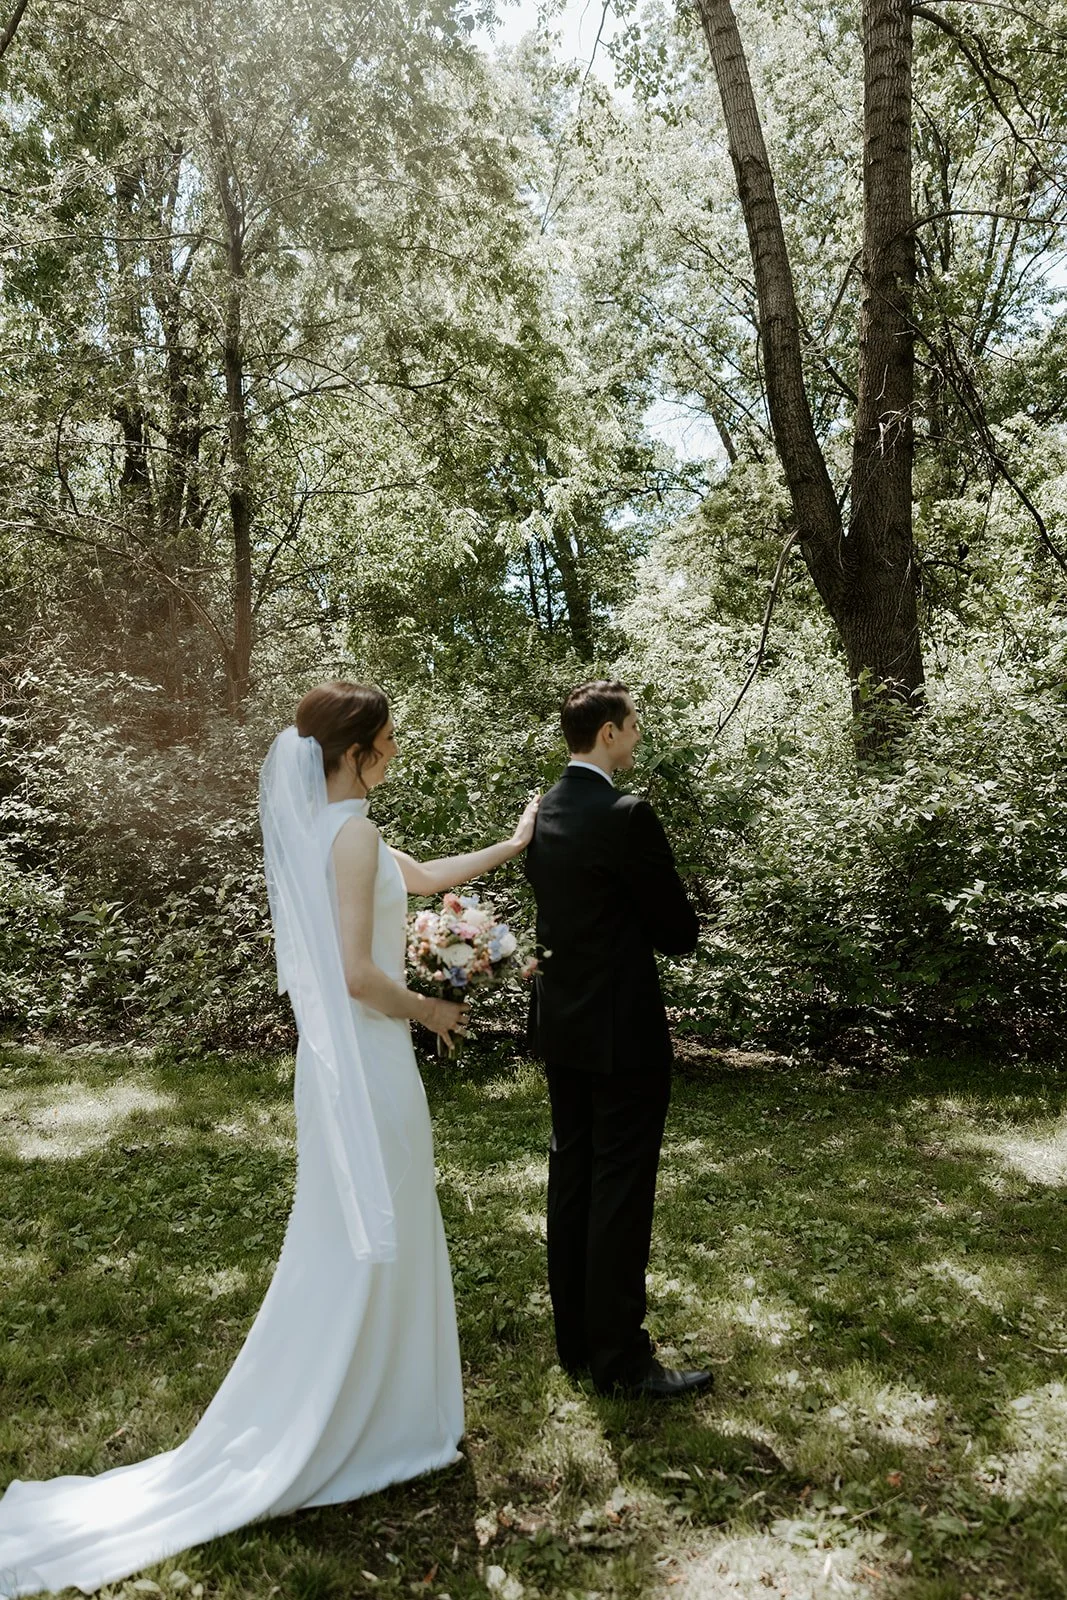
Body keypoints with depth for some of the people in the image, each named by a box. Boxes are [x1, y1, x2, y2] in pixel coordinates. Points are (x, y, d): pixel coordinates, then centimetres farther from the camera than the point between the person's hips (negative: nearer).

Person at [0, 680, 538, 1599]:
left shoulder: (319, 825, 9)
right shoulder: (352, 833, -20)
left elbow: (424, 877, 20)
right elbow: (359, 975, -25)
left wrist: (512, 845, 23)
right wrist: (429, 1010, -8)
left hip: (335, 1052, 9)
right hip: (367, 1058, -9)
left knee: (347, 1235, 21)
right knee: (373, 1237, 6)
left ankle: (329, 1412, 37)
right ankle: (364, 1423, 23)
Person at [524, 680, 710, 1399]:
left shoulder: (544, 814, 5)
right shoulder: (626, 815, -19)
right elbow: (680, 929, -12)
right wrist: (666, 933, 9)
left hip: (560, 1023, 8)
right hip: (622, 1029, -8)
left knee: (571, 1178, 16)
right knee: (622, 1190, 2)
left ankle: (575, 1338, 28)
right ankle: (621, 1357, 14)